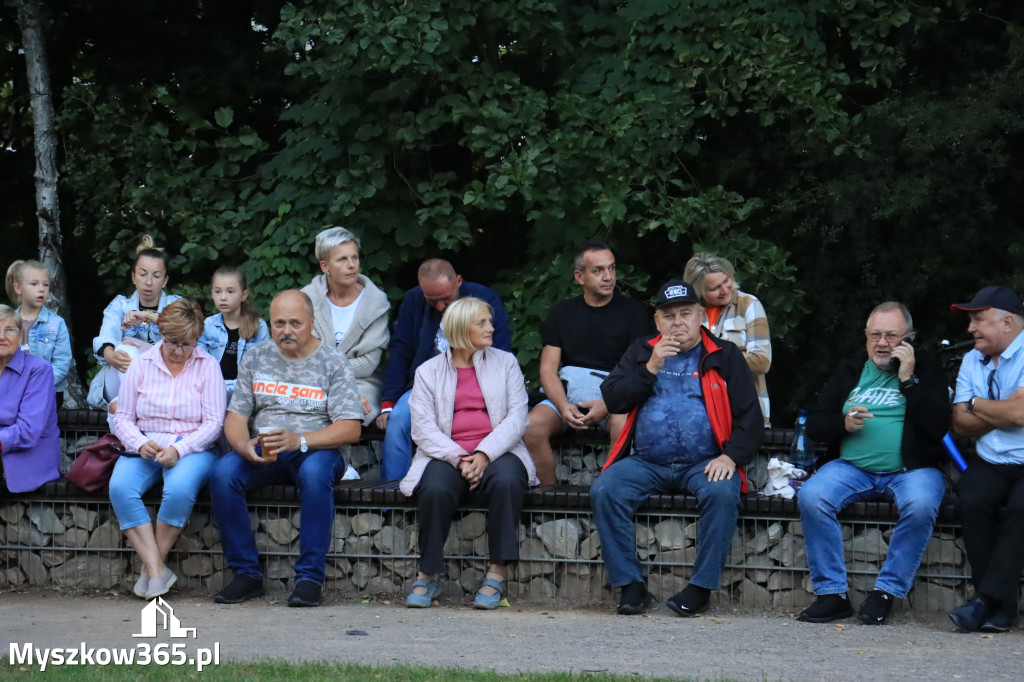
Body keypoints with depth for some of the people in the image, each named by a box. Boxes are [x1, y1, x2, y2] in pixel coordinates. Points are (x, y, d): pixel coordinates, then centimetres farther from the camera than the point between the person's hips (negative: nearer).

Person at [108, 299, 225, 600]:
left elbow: (213, 423, -3)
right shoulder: (141, 365, 9)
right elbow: (122, 417, 8)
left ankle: (151, 566, -19)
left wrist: (178, 449, -18)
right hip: (145, 448, 2)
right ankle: (157, 571, -31)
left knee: (179, 488, -37)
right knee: (120, 487, -30)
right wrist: (140, 444, -13)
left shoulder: (207, 366, 3)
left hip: (193, 448, -2)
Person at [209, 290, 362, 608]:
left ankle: (310, 578, -31)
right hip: (263, 454, 3)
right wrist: (245, 446, -14)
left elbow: (351, 428, -8)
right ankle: (246, 573, -17)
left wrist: (299, 440, -23)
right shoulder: (255, 358, 12)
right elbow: (235, 417, 10)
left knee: (314, 472, -38)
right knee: (223, 472, -27)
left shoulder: (332, 363, 1)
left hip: (317, 451, -3)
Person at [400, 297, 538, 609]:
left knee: (506, 482, -35)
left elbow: (517, 417, 3)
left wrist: (484, 455, -13)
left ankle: (497, 574, -29)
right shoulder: (428, 371, 12)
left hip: (497, 452, 1)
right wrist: (459, 458, -17)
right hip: (447, 454, 0)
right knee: (435, 490, -34)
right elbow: (423, 428, 0)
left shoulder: (505, 363, 15)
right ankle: (429, 574, -17)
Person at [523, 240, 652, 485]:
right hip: (568, 391, 2)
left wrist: (607, 406, -18)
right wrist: (564, 406, -15)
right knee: (533, 425, -26)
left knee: (623, 425, -36)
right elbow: (548, 369, 6)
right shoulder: (561, 313, 13)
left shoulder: (633, 311, 7)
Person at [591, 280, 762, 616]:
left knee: (722, 493, -34)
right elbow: (612, 399, 4)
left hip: (703, 463, -2)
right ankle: (631, 585, -17)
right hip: (646, 462, 2)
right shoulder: (641, 352, 17)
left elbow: (749, 416, 5)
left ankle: (701, 587, -24)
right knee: (604, 490, -25)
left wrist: (731, 455, -11)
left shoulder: (724, 356, 11)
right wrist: (651, 368, -6)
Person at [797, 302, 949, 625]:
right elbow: (814, 424, 14)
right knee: (810, 496, -27)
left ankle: (887, 591, -20)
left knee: (921, 505, -35)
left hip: (910, 469, -2)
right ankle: (832, 593, -20)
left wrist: (908, 380, -10)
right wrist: (844, 423, -7)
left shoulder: (927, 371, 8)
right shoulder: (849, 371, 18)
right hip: (851, 466, 2)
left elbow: (936, 428, -8)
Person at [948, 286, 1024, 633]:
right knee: (971, 500, -26)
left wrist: (978, 405, -2)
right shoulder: (972, 361, 14)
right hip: (990, 464, 5)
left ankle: (988, 600, -26)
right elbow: (960, 424, 7)